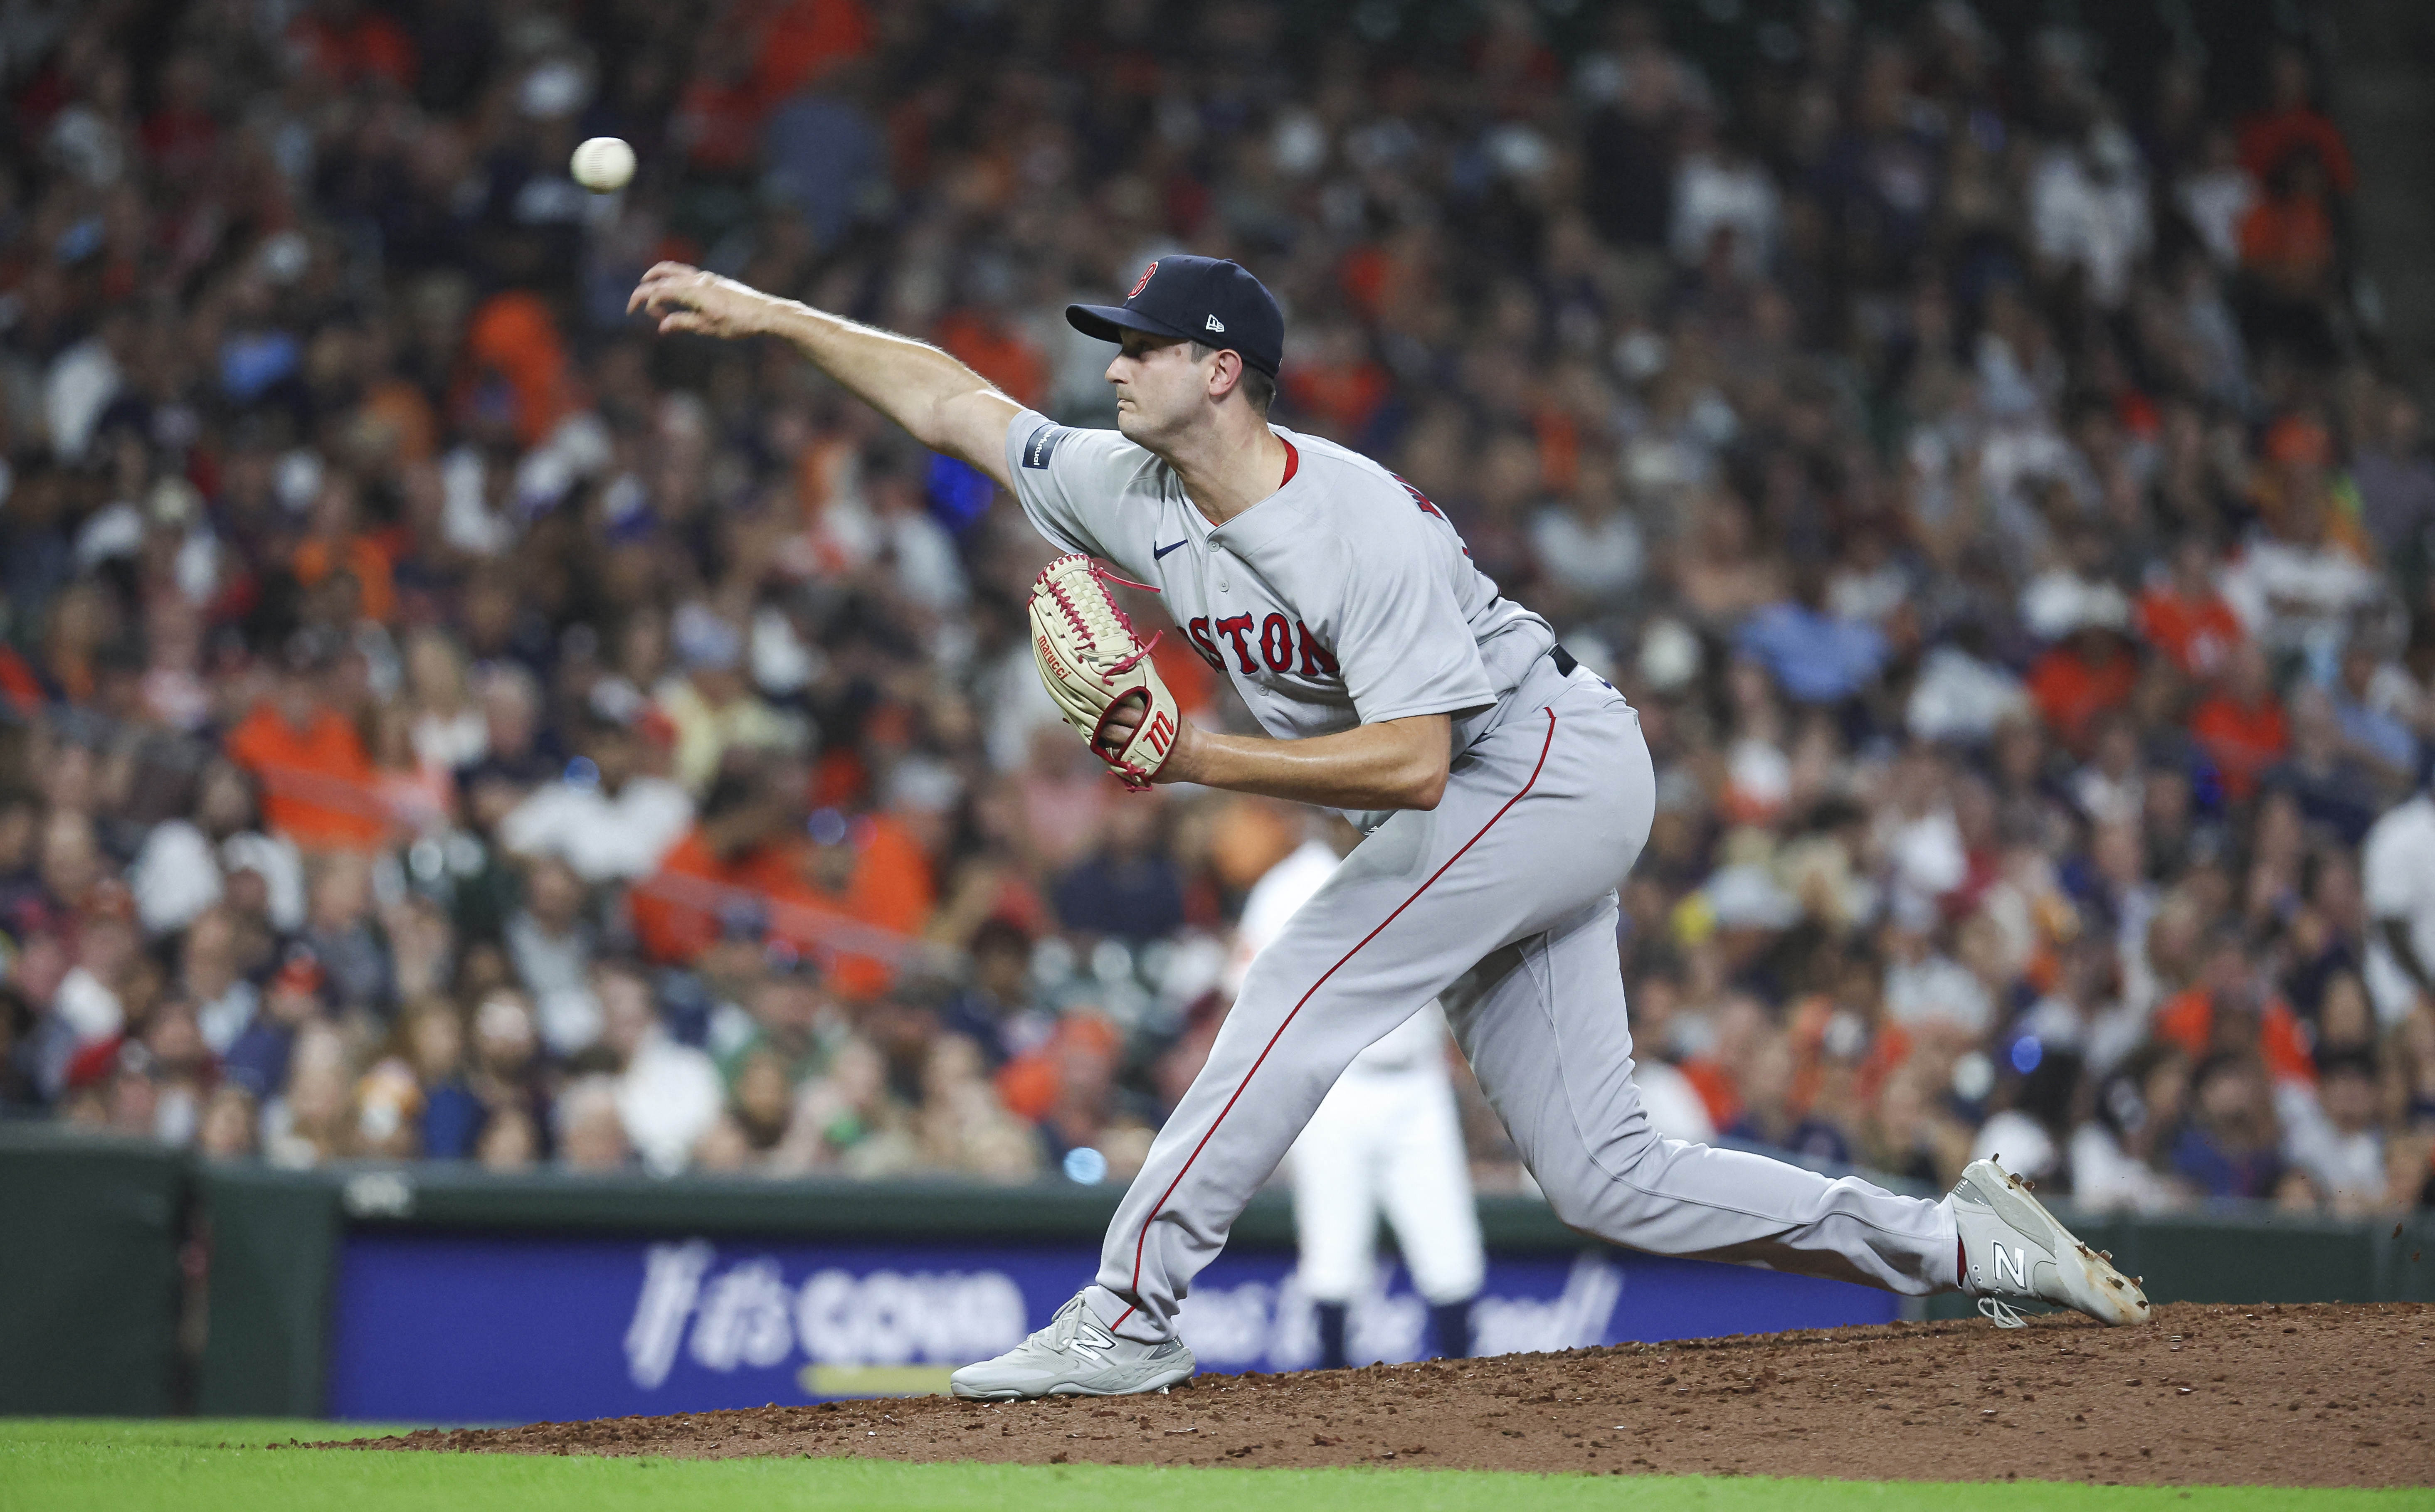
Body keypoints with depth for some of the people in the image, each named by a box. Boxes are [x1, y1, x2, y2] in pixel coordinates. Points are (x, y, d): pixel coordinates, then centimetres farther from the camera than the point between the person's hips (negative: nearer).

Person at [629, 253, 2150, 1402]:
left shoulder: (1365, 526, -25)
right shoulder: (1140, 492, -1)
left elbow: (1413, 764, -31)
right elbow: (951, 399, 8)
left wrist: (1198, 759, -32)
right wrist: (764, 310, 6)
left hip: (1551, 765, -9)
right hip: (1501, 815, 9)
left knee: (1302, 991, -20)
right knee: (1606, 1176, 4)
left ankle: (1127, 1316, -19)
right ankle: (1971, 1247, 9)